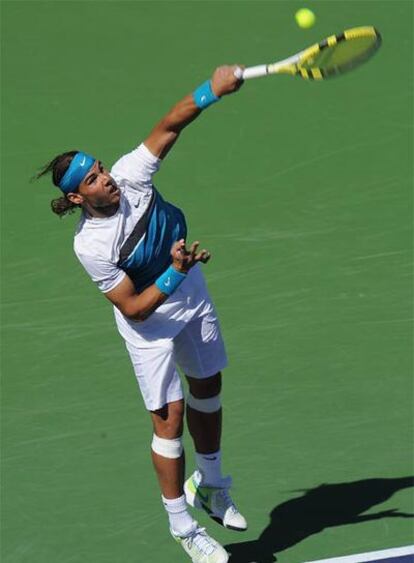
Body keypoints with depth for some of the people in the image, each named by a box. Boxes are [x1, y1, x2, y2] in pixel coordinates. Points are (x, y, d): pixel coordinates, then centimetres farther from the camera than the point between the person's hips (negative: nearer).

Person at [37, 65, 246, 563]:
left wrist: (210, 91, -36)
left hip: (191, 294, 6)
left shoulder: (129, 176, -20)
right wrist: (174, 274, -36)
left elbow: (168, 126, -20)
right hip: (150, 320, -6)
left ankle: (209, 485, 43)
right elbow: (133, 309, -25)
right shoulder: (90, 246, -29)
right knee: (169, 418, -4)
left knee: (207, 389, 20)